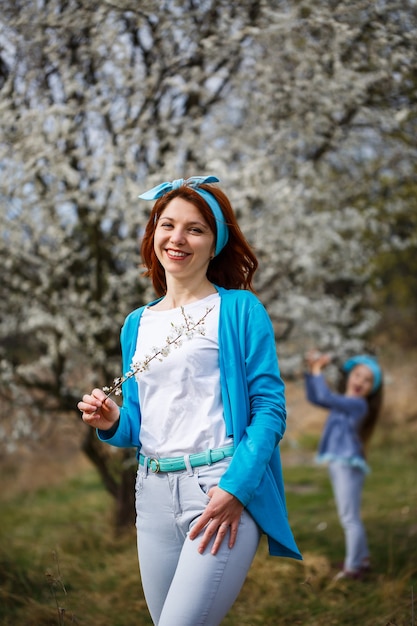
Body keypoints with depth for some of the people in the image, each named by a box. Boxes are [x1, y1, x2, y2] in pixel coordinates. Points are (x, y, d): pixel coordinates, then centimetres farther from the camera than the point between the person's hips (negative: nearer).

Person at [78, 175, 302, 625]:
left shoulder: (239, 309, -1)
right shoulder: (137, 324, 16)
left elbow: (270, 407, -7)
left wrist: (235, 488, -18)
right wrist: (112, 424, -2)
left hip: (225, 488, -6)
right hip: (154, 491, 6)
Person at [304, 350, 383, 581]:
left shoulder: (358, 404, -13)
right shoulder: (345, 402, 16)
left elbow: (325, 397, -24)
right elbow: (314, 398, 21)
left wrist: (318, 371, -11)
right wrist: (311, 370, 7)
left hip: (348, 465, -10)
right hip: (338, 464, 10)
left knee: (349, 518, -7)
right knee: (349, 517, 18)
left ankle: (353, 567, -3)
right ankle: (362, 559, 27)